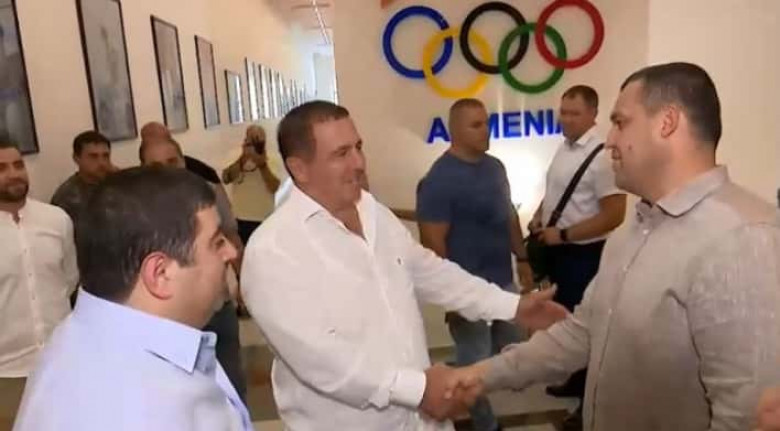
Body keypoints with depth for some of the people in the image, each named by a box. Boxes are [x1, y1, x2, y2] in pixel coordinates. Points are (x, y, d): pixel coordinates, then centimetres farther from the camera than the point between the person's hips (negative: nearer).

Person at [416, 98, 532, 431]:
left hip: (504, 281, 8)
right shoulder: (439, 180, -17)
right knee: (475, 363, 7)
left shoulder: (495, 166, 5)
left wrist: (522, 258, 14)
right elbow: (433, 243, -18)